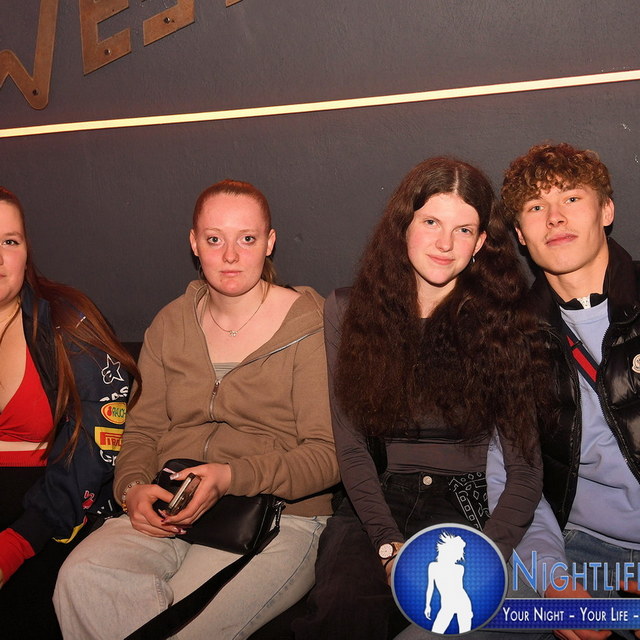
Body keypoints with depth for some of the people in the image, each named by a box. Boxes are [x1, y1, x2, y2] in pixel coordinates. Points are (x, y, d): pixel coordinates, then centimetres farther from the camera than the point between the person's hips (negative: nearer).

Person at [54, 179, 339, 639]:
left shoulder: (311, 325, -3)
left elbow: (328, 453, -8)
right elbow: (143, 430, 16)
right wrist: (134, 488, -5)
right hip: (169, 511, 5)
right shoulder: (170, 325, 14)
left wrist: (232, 478, -20)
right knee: (82, 578, -23)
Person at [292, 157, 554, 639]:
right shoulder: (348, 311, 4)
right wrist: (390, 546, -13)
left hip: (468, 509, 0)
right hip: (375, 504, 1)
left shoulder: (505, 325, 3)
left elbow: (525, 467, 0)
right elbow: (351, 449, 0)